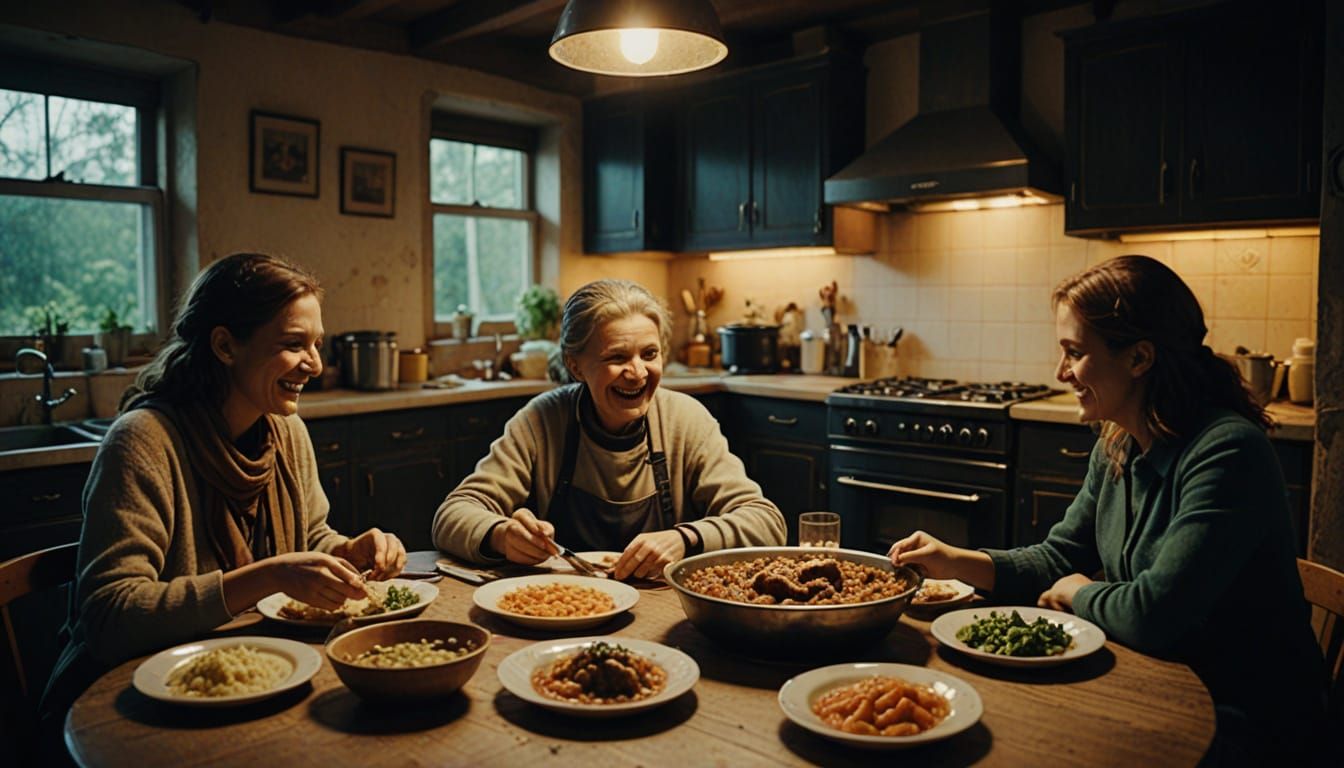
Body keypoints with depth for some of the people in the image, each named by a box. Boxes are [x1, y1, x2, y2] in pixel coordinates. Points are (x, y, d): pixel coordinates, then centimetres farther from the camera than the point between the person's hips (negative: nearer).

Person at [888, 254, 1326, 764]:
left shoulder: (1227, 453, -26)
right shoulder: (1117, 446, 1)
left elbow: (1154, 612, -30)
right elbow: (1058, 559, 8)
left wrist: (1076, 593, -9)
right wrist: (956, 561, -8)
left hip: (1238, 724, -6)